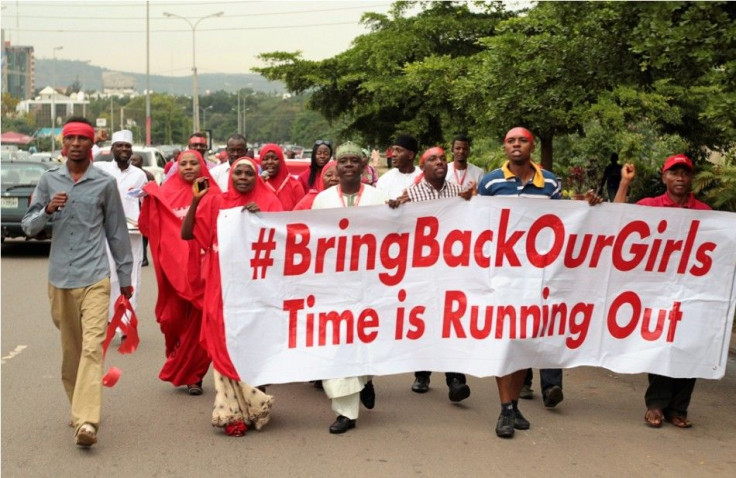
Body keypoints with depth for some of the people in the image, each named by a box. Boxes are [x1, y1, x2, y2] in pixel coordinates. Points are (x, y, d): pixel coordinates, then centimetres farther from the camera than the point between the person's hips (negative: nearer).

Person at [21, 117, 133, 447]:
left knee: (92, 346, -14)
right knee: (70, 349, 11)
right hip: (59, 278, 3)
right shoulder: (49, 180, 7)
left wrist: (125, 275, 13)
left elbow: (116, 231, 10)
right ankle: (81, 408, 27)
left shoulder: (105, 183, 3)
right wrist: (48, 210, -13)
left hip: (95, 278, -3)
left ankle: (86, 421, -22)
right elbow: (28, 226, 8)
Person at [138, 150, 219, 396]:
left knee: (198, 321, 1)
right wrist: (149, 199, -10)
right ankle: (179, 366, 27)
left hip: (201, 266, -1)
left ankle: (193, 375, 15)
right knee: (174, 318, 2)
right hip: (174, 265, 1)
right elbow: (149, 228, 3)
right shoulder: (166, 193, 7)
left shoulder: (212, 194, 3)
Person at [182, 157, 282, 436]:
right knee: (226, 345, 1)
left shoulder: (269, 202, 2)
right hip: (223, 286, 1)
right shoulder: (215, 202, 4)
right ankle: (233, 411, 9)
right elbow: (187, 234, 0)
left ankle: (242, 409, 18)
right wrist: (195, 200, -11)